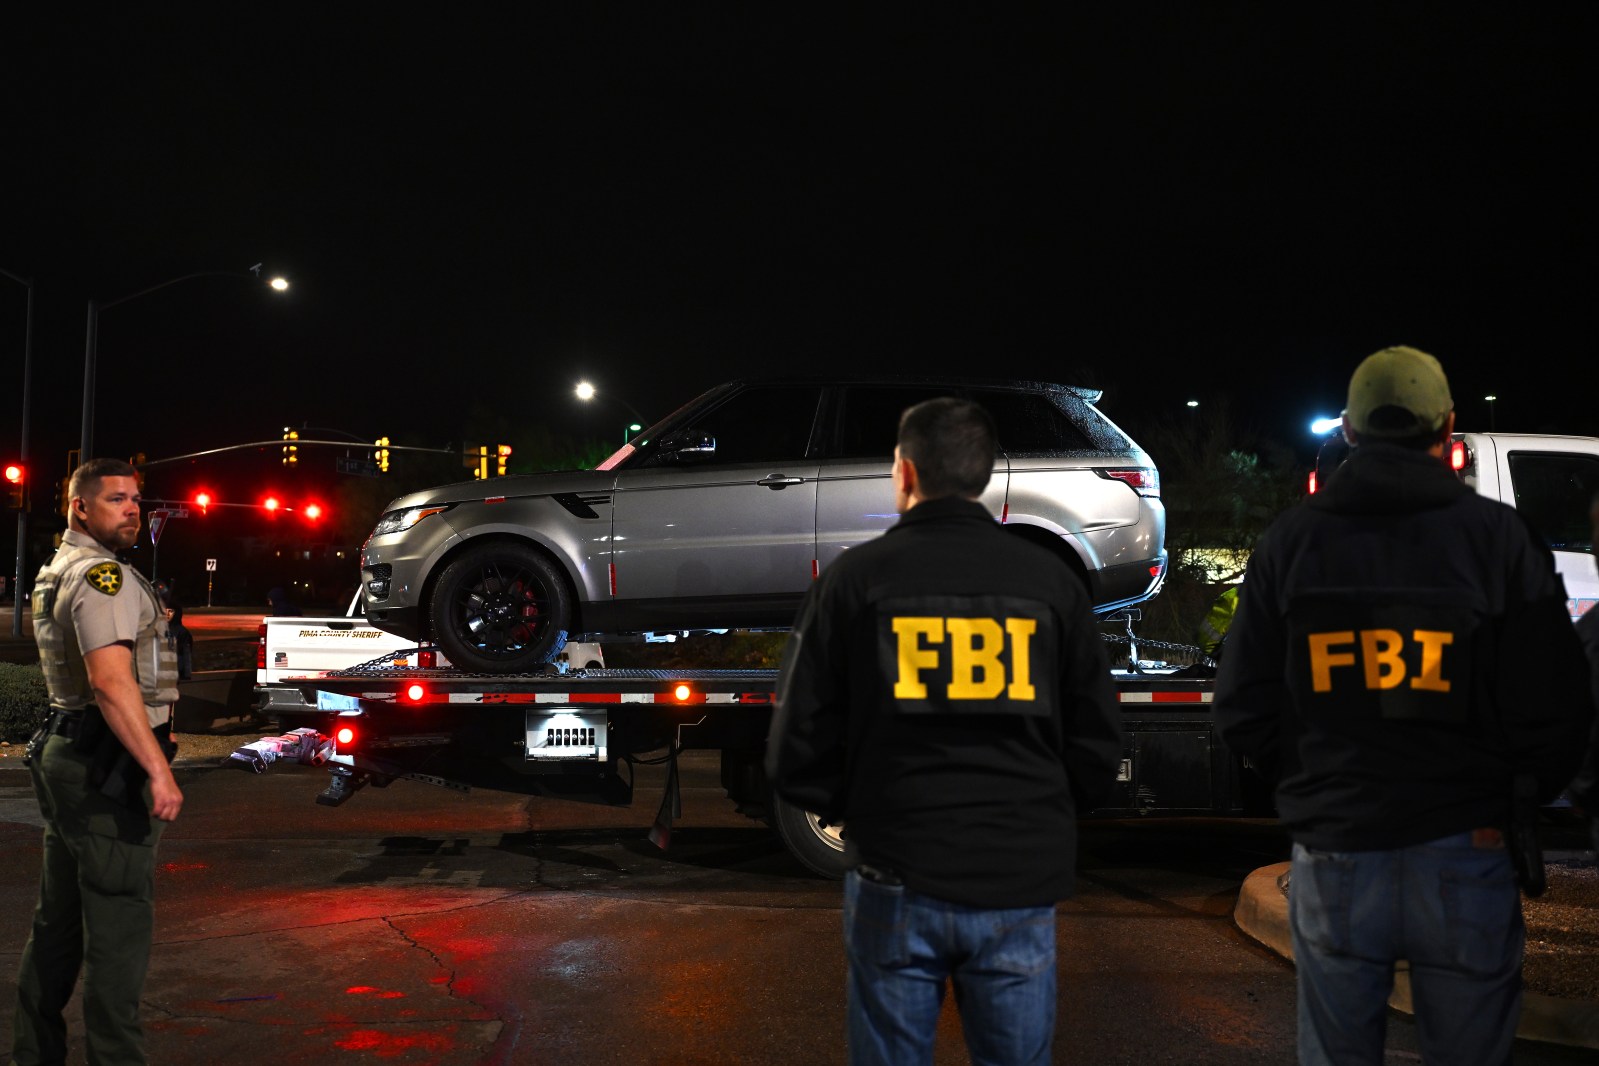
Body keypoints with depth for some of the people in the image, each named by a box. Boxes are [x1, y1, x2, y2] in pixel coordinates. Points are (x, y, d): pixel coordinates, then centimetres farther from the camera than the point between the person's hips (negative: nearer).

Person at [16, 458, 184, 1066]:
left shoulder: (55, 572, 18)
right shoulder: (103, 575, -15)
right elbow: (111, 679, -27)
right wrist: (159, 771, -28)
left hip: (64, 756, 11)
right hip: (108, 769, -11)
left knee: (57, 924, 17)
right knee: (118, 929, -6)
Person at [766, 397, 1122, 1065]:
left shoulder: (856, 577, -4)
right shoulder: (1051, 580, 1)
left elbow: (797, 750, -5)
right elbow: (1099, 748, 3)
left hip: (896, 881, -1)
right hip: (1021, 884, 1)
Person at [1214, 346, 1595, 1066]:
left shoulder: (1288, 543, 0)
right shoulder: (1498, 537, -5)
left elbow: (1241, 715, 0)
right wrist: (1520, 798, 12)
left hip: (1332, 854, 2)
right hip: (1466, 854, -1)